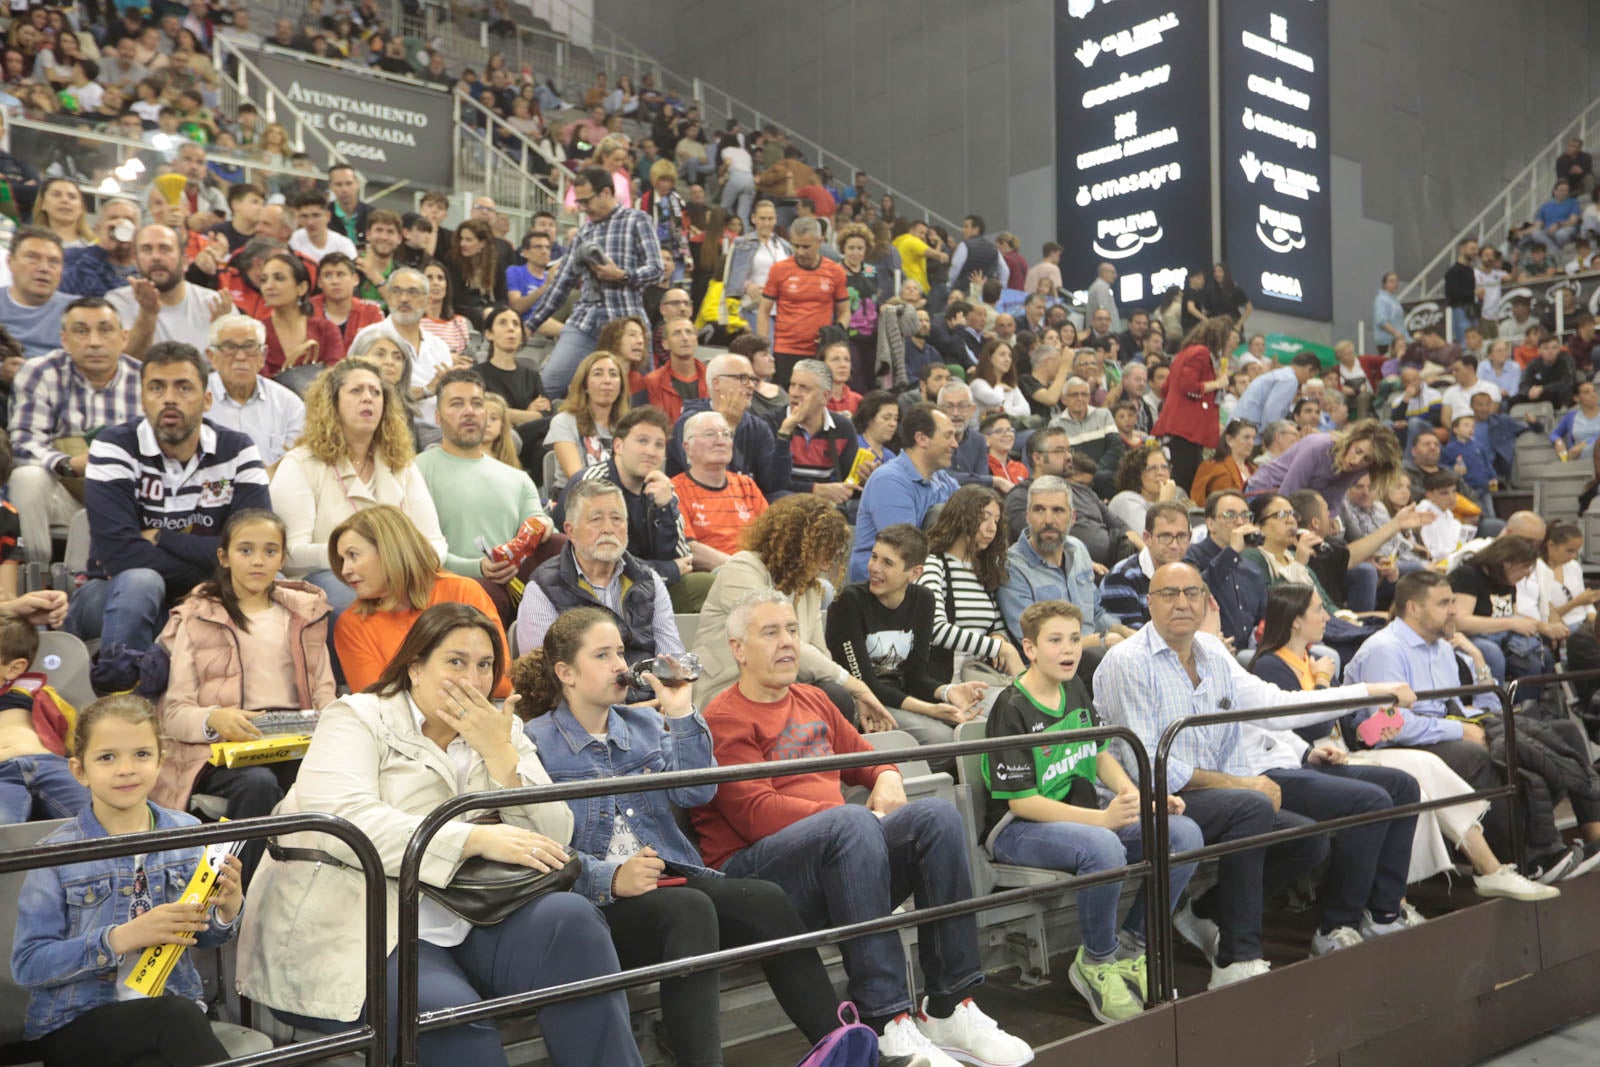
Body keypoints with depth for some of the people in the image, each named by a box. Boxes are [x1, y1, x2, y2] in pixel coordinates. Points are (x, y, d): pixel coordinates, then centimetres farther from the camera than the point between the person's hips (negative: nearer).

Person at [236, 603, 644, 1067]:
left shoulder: (500, 731, 14)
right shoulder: (358, 719, 0)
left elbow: (554, 840, 3)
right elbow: (343, 821, -20)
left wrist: (498, 751, -9)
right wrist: (480, 839, -26)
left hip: (468, 926, 5)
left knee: (571, 918, -22)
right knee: (451, 1012, -33)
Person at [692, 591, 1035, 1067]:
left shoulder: (813, 701, 22)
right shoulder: (724, 720, -3)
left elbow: (862, 756, 32)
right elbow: (756, 813, -14)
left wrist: (887, 777, 7)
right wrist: (850, 815, -16)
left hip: (841, 854, 7)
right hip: (752, 866, -7)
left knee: (937, 816, -16)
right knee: (852, 823, -36)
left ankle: (950, 1007, -16)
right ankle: (886, 1023, -35)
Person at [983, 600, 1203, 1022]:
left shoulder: (1075, 690, 8)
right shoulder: (1012, 710, -16)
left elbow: (1100, 755, 20)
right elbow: (1021, 801, -20)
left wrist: (1137, 797, 0)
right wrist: (1103, 818, -28)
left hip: (1084, 817, 8)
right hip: (1017, 829, -8)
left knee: (1185, 834, -12)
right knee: (1104, 848, -38)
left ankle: (1130, 945, 4)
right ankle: (1096, 961, -11)